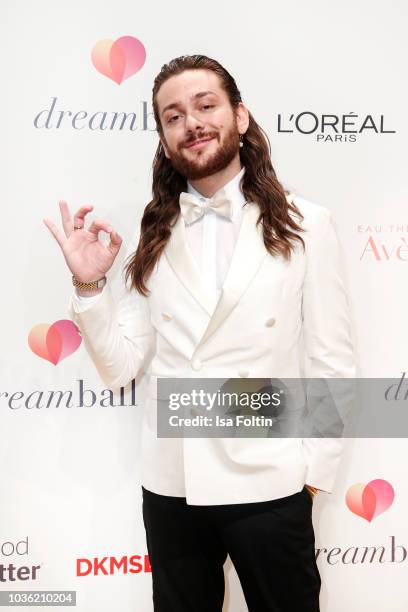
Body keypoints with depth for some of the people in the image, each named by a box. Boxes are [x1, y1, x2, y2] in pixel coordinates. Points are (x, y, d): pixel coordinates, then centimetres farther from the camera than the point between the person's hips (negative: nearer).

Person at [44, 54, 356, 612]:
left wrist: (316, 468, -2)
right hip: (170, 487, 3)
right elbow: (119, 367, -1)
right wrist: (89, 283, -13)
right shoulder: (154, 237, 3)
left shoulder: (304, 225, -6)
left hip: (269, 485, -2)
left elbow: (331, 362, -3)